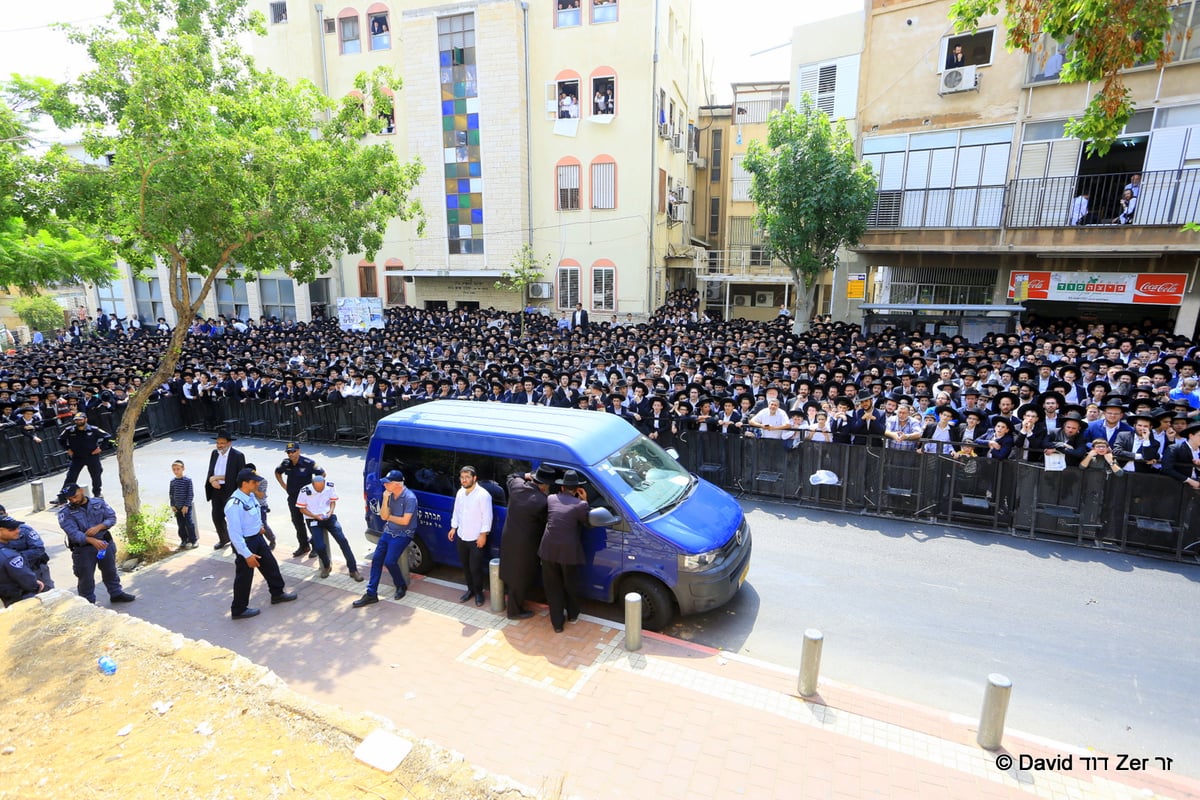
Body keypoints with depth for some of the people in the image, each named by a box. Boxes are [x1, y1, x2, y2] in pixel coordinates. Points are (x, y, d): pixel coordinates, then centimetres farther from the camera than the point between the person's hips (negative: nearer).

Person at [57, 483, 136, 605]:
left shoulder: (99, 502, 2)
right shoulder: (65, 512, -7)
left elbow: (112, 517, 1)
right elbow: (73, 532, -18)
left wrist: (99, 527, -19)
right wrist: (92, 541, -32)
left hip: (105, 543, 2)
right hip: (83, 548, -2)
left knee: (110, 571, 15)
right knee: (85, 577, 7)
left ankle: (116, 593, 30)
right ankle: (87, 602, 22)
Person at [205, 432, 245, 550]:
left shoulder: (238, 456, -13)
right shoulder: (214, 453, 6)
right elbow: (210, 471, 9)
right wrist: (212, 481, -11)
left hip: (230, 491, -6)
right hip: (216, 490, 6)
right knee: (217, 517, 13)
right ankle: (223, 539, 35)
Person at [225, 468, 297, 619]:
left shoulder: (251, 496, -4)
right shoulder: (234, 504, -30)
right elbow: (235, 533, -27)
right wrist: (247, 555, -25)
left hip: (257, 537, 9)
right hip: (244, 542, -8)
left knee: (270, 564, 21)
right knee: (244, 576, 7)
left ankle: (277, 593, 40)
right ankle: (238, 610, 26)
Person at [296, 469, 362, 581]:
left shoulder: (330, 486, -9)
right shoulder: (305, 491, -15)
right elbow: (302, 509, -3)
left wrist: (330, 512, -16)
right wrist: (315, 516, -18)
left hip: (329, 517, 1)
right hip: (313, 520, -1)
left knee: (342, 540, -17)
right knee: (320, 546, -19)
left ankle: (353, 570, -11)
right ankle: (326, 566, 16)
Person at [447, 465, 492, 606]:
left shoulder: (483, 495, -18)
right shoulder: (460, 493, 3)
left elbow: (487, 517, -17)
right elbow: (456, 512, 14)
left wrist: (483, 535, -18)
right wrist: (453, 528, 11)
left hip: (476, 539, -6)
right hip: (461, 537, 6)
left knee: (475, 568, 0)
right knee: (465, 566, 17)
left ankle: (478, 592, 21)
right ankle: (470, 589, 34)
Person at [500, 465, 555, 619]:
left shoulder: (516, 485, -11)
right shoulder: (542, 502, -29)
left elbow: (511, 477, 15)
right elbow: (548, 521, -12)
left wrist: (526, 476, 2)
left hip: (508, 537, 8)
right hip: (524, 544, -7)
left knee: (512, 571, 27)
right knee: (521, 577, 11)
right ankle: (515, 610, 28)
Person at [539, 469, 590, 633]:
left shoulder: (550, 499, 1)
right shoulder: (580, 505, -10)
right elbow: (587, 524, 4)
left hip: (549, 550, 2)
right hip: (569, 551, -2)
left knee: (553, 587, 15)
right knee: (571, 585, 21)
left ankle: (557, 623, 21)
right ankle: (572, 615, 40)